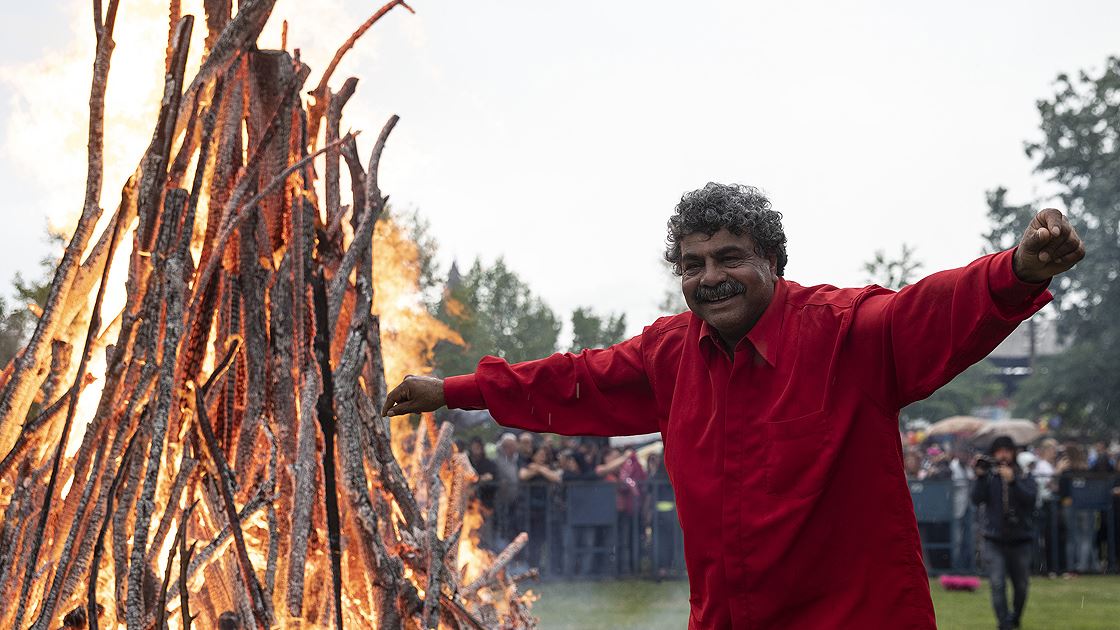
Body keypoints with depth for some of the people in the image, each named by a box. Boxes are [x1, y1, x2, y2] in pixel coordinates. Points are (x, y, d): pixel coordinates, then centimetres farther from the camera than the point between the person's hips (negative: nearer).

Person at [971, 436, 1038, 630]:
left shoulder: (1024, 477, 3)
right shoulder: (988, 476, 2)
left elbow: (1031, 497, -15)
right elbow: (977, 499, -9)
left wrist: (1012, 480, -26)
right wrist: (980, 477, -18)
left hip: (1020, 540, 1)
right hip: (994, 539, -1)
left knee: (1021, 585, 12)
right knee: (997, 584, -13)